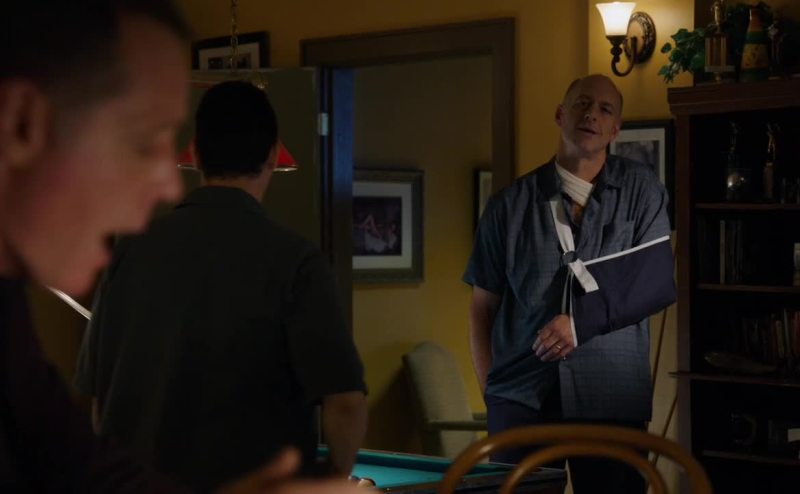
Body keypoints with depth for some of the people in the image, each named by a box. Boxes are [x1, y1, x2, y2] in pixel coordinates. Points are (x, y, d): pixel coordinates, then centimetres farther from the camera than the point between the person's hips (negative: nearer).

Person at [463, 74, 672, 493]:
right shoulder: (511, 203, 8)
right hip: (521, 393, 1)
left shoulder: (641, 190, 7)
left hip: (612, 395, -1)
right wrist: (489, 390, 3)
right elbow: (483, 305, 11)